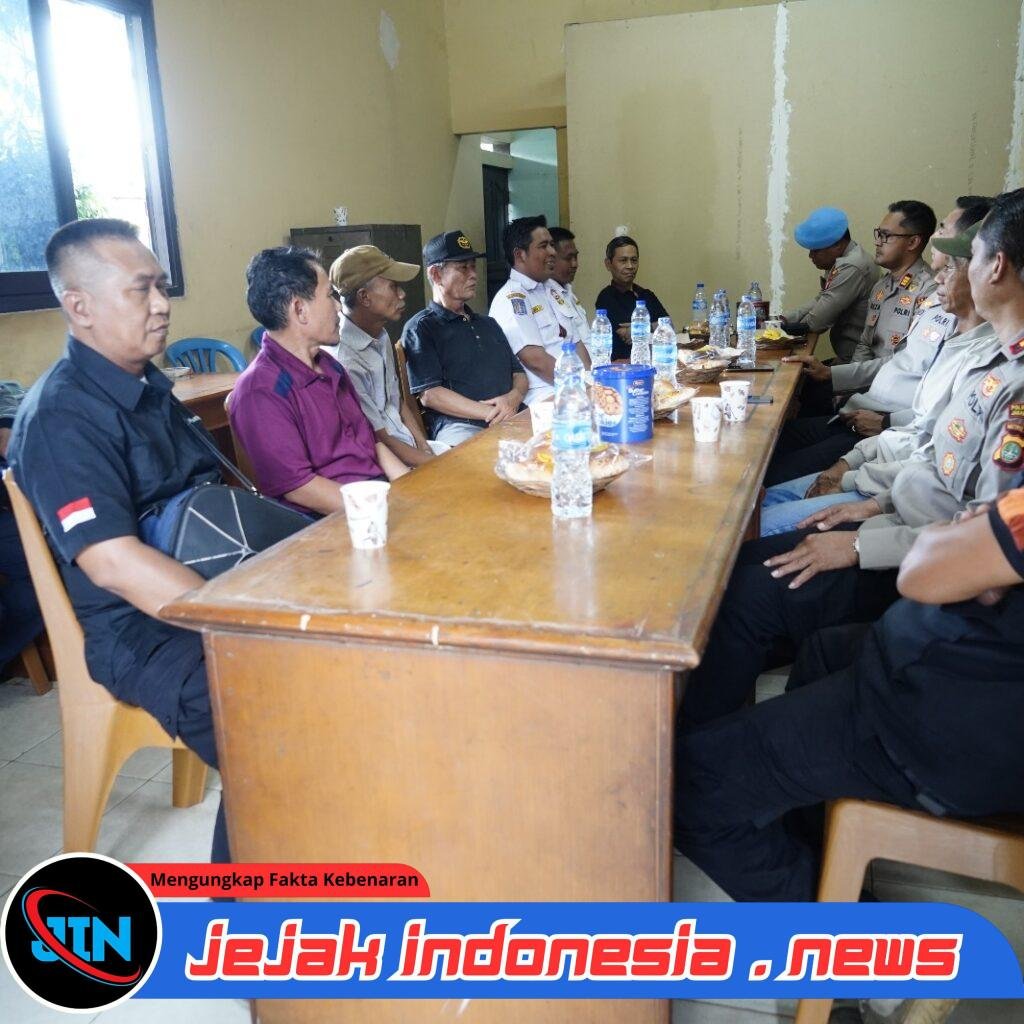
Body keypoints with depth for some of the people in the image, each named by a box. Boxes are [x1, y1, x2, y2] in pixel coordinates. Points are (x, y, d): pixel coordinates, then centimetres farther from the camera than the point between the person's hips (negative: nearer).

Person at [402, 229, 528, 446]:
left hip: (514, 420, 6)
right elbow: (429, 395, -5)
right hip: (459, 426, -6)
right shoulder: (421, 328, 6)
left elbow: (519, 373, 26)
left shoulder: (488, 324, 30)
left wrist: (513, 398, -1)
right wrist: (490, 412, -12)